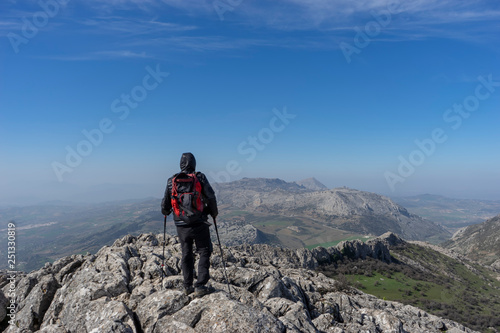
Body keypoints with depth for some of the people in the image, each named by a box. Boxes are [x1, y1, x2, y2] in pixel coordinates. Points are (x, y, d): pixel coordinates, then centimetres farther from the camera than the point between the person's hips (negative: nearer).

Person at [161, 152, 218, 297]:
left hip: (181, 225, 3)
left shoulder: (171, 181, -1)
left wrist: (165, 212, 29)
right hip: (199, 224, -3)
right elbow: (211, 198, -6)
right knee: (204, 253, 11)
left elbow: (166, 204, 6)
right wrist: (214, 213, 12)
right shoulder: (200, 178, -8)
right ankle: (200, 286, 8)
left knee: (186, 254, 18)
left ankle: (188, 286, 24)